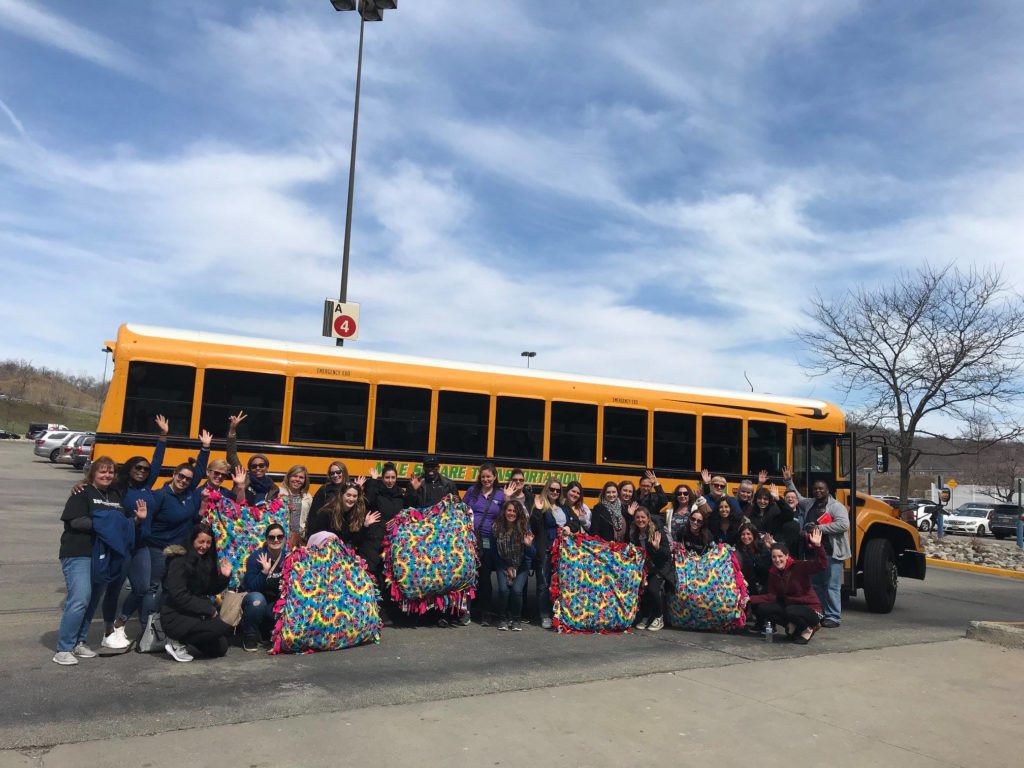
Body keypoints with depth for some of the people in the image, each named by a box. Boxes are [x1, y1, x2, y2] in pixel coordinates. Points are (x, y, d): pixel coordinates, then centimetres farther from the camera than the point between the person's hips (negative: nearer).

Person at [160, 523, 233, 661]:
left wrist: (224, 577, -8)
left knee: (219, 649, 3)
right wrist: (209, 609, -20)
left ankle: (183, 639, 17)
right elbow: (179, 596, -22)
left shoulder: (206, 560, 8)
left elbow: (212, 590, 11)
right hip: (175, 616, -8)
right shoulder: (179, 561, -16)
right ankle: (178, 643, -7)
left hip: (195, 614, 8)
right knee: (224, 625, -23)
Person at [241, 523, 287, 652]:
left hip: (274, 604, 4)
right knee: (256, 598, -38)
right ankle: (249, 637, -13)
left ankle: (267, 631, 9)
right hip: (255, 601, -4)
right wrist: (264, 571, -35)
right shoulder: (257, 556, -16)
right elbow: (250, 588, -22)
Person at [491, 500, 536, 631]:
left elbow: (532, 555, -13)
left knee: (516, 590, -21)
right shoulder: (496, 528, -13)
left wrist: (528, 545, -34)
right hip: (503, 565, 1)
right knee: (503, 589, -21)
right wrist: (507, 568, -6)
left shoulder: (524, 529, -15)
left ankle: (516, 619, 3)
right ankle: (502, 618, 3)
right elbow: (494, 552, -1)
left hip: (521, 566, -1)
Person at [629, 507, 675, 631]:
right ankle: (644, 616, 1)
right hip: (642, 568, 4)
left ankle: (658, 618, -3)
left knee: (652, 588, -28)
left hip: (660, 568, -4)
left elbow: (668, 554, -16)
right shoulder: (633, 534, 1)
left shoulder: (657, 533, -12)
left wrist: (657, 547, -32)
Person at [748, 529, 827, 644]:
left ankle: (808, 628, -5)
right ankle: (792, 626, 0)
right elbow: (771, 596, -3)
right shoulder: (773, 573, 1)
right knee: (761, 608, -14)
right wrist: (751, 599, -15)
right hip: (788, 606, 6)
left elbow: (822, 565, -30)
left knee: (791, 611, -38)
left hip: (809, 609, -6)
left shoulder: (799, 566, -17)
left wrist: (817, 546, -46)